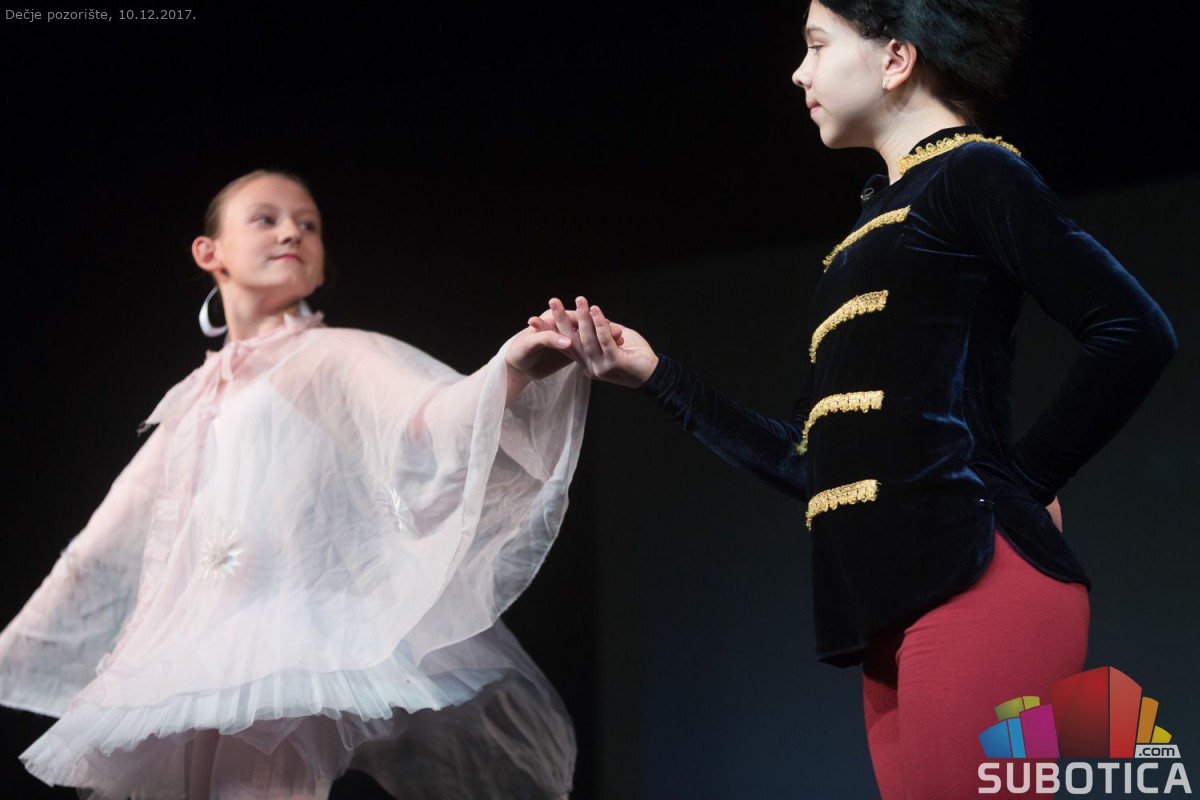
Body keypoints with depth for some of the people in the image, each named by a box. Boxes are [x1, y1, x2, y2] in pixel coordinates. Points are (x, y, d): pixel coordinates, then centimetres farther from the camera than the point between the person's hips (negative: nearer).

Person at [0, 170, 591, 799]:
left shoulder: (337, 357, 7)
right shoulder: (192, 402, 24)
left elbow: (429, 420, -14)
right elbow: (103, 548, 29)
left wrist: (512, 369, -36)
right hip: (193, 667, 6)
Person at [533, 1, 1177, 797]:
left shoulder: (972, 173, 1)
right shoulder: (882, 220, 25)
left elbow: (1134, 332, -10)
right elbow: (810, 464, 25)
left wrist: (1023, 481, -7)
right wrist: (654, 375, 24)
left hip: (973, 581, -8)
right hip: (896, 612, 8)